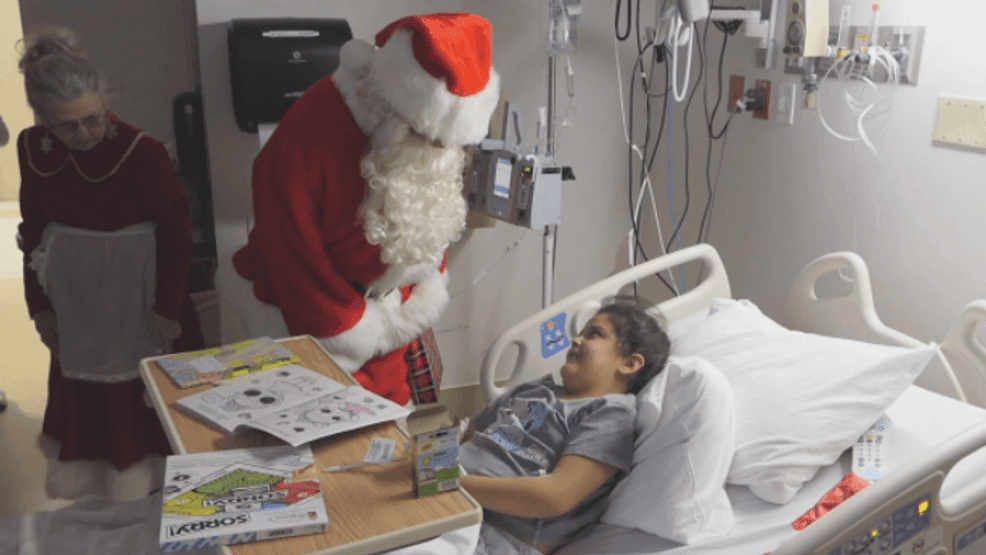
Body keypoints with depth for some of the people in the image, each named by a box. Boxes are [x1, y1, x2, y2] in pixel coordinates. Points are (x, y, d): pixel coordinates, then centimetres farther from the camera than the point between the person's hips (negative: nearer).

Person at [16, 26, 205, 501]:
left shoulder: (142, 152, -23)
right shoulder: (33, 148, -8)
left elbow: (176, 232, -14)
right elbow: (33, 229, 4)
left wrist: (168, 307, -11)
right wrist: (39, 303, 6)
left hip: (135, 293, -4)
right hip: (72, 293, 4)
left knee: (145, 386, 11)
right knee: (81, 388, 19)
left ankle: (145, 470, 33)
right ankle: (84, 464, 41)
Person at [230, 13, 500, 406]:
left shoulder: (431, 125, -8)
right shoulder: (306, 138, -29)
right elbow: (294, 258, -20)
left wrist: (423, 301, 3)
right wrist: (352, 335, -14)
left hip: (396, 317, 6)